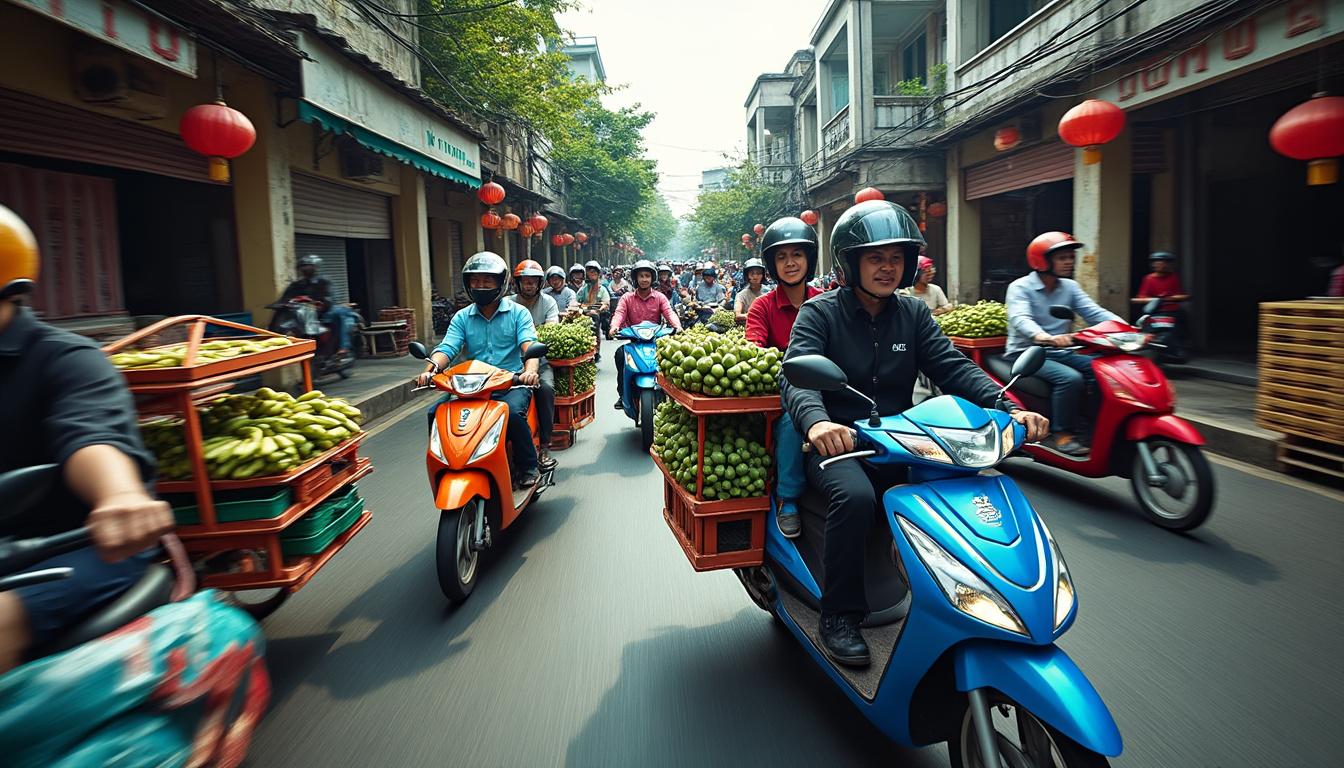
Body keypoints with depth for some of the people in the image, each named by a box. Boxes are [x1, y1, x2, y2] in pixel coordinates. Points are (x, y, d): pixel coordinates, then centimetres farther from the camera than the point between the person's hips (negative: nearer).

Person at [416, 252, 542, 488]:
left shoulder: (518, 313, 3)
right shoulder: (462, 317, 11)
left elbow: (529, 344, -12)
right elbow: (448, 347, -3)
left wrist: (530, 370, -35)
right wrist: (430, 369, -26)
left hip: (511, 383, -3)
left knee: (513, 413, -33)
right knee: (436, 413, -17)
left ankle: (528, 467, -9)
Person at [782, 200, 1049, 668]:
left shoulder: (913, 314, 12)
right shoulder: (820, 313, -2)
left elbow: (953, 367, 0)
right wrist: (816, 421, -41)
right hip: (836, 443, -4)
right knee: (855, 497, -33)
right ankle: (839, 613, -12)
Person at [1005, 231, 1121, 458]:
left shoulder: (1070, 287, 12)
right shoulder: (1020, 287, -8)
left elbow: (1094, 312, 0)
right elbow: (1020, 319, -27)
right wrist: (1044, 337, -48)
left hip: (1060, 353, 7)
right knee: (1070, 378, -30)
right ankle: (1062, 435, -20)